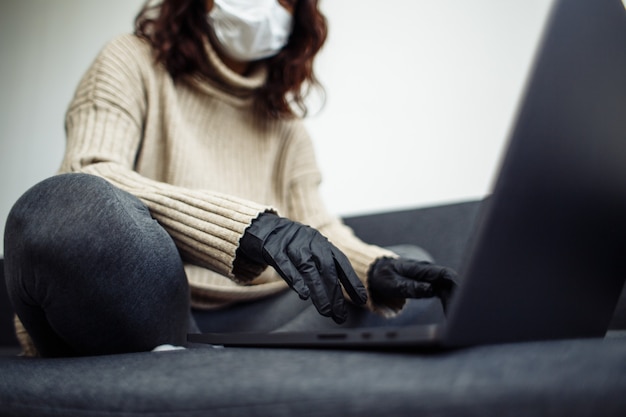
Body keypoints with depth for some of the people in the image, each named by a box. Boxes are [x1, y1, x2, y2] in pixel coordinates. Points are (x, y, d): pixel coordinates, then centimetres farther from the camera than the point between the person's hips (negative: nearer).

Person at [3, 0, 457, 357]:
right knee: (72, 208, -33)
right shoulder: (133, 62, 5)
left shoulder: (282, 118, 20)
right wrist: (246, 227, -29)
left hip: (250, 321, 6)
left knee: (413, 279, -1)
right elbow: (88, 181, -14)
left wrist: (376, 271, -13)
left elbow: (316, 226, 11)